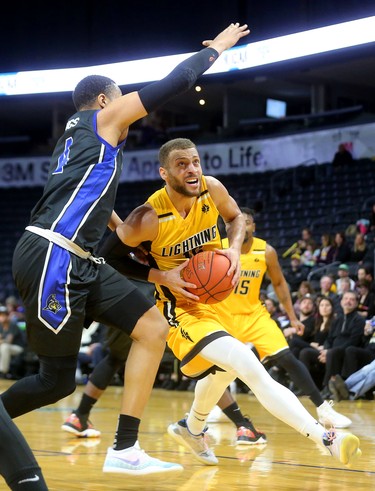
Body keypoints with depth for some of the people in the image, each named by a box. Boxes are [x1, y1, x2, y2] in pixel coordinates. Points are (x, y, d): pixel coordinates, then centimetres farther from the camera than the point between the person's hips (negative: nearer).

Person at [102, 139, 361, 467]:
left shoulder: (211, 189, -11)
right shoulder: (150, 217, -25)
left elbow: (235, 217, 10)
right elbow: (111, 255, -13)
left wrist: (235, 250, -10)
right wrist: (160, 276, -22)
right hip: (181, 307, -8)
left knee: (224, 370, 32)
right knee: (250, 368, -27)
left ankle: (192, 428, 60)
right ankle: (326, 439, -35)